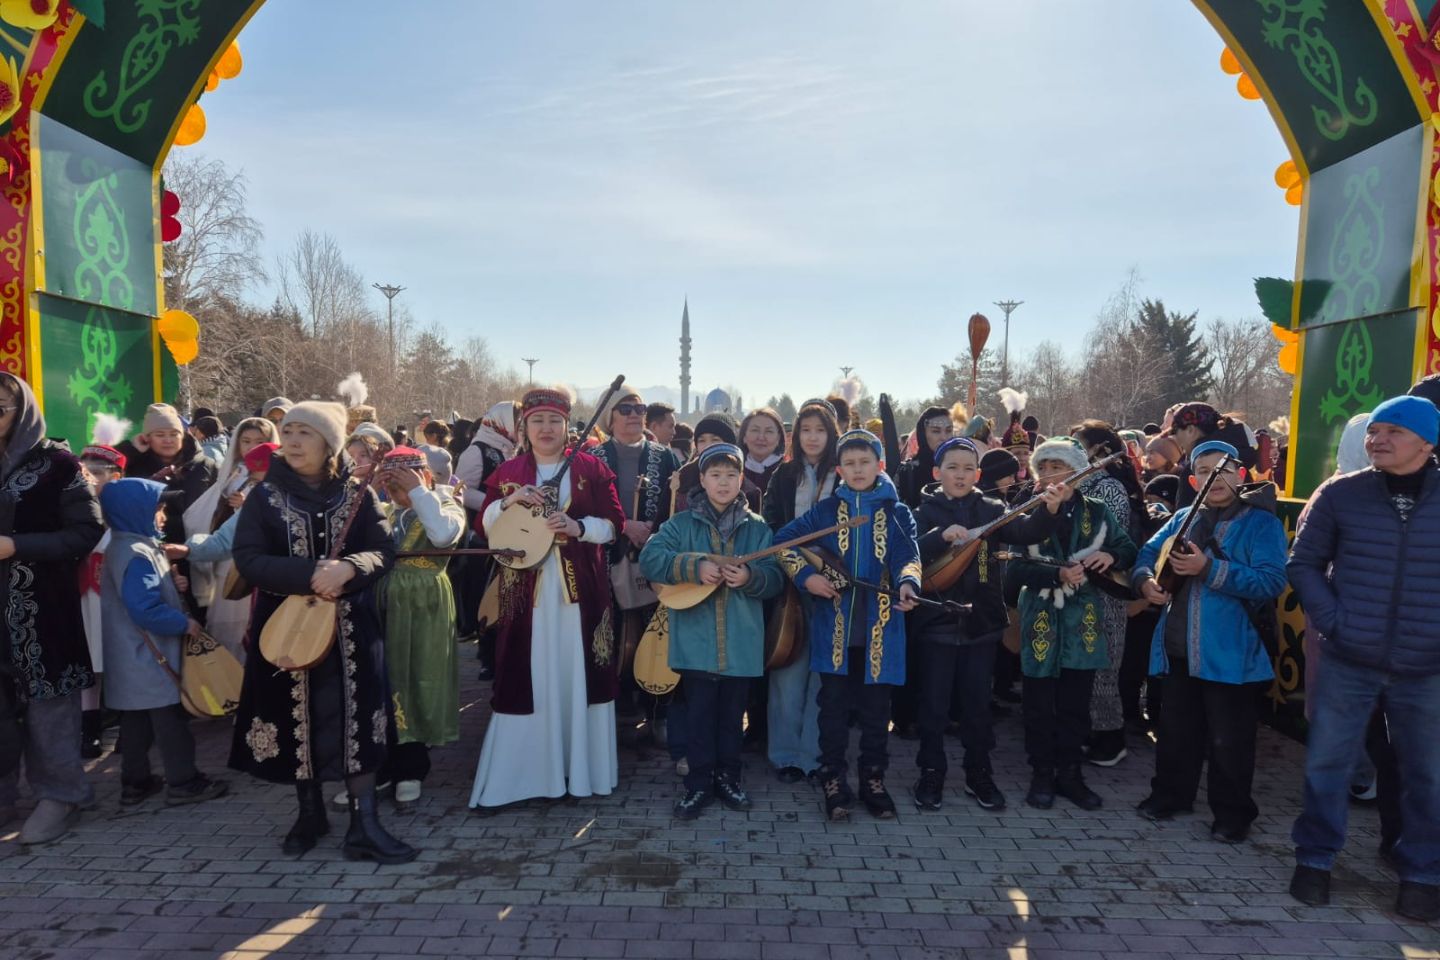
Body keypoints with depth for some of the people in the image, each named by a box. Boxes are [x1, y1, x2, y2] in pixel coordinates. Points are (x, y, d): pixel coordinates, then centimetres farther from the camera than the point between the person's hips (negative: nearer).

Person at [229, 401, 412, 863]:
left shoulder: (358, 494, 0)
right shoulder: (264, 497, 0)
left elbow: (384, 553, -5)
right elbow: (247, 558, -10)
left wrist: (347, 568, -27)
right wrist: (310, 575, -24)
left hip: (351, 626, 0)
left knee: (356, 718, 0)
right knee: (297, 719, 10)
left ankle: (363, 824, 6)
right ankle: (310, 811, 29)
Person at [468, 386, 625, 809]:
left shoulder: (591, 468, 5)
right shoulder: (508, 471, 10)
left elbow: (614, 522, 0)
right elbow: (485, 524, 6)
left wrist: (578, 527, -17)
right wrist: (508, 501, -12)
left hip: (580, 588, -1)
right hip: (526, 590, 1)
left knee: (578, 674, 3)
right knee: (527, 676, 2)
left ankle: (581, 768, 15)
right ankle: (521, 771, 12)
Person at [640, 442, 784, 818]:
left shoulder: (757, 528, 6)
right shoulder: (681, 524, 1)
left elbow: (776, 577, 1)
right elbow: (650, 558, -11)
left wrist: (750, 576, -20)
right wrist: (695, 567, -21)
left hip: (741, 642, 2)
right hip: (696, 640, -2)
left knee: (732, 714, 13)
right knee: (699, 713, 4)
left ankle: (727, 777, 28)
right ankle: (699, 783, 17)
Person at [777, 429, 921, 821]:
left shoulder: (897, 513, 5)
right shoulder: (826, 509, 5)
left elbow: (907, 556, -8)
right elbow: (783, 540, 7)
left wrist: (907, 584, -30)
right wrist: (806, 576, -7)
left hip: (880, 627, 0)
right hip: (834, 626, 0)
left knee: (877, 708, 9)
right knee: (834, 706, 6)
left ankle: (873, 780, 25)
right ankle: (833, 781, 19)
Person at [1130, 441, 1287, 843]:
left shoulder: (1261, 523, -8)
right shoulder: (1183, 518, 11)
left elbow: (1272, 582, -19)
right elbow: (1148, 553, 13)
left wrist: (1210, 568, -26)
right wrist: (1146, 580, -8)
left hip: (1231, 652, -5)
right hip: (1178, 648, 5)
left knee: (1229, 741, 6)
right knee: (1176, 730, 18)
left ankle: (1233, 814, 24)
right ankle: (1170, 794, 35)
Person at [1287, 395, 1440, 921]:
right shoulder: (1340, 494, -3)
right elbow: (1304, 563, 2)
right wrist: (1331, 619, -8)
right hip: (1348, 663, -1)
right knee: (1326, 763, 8)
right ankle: (1314, 858, 24)